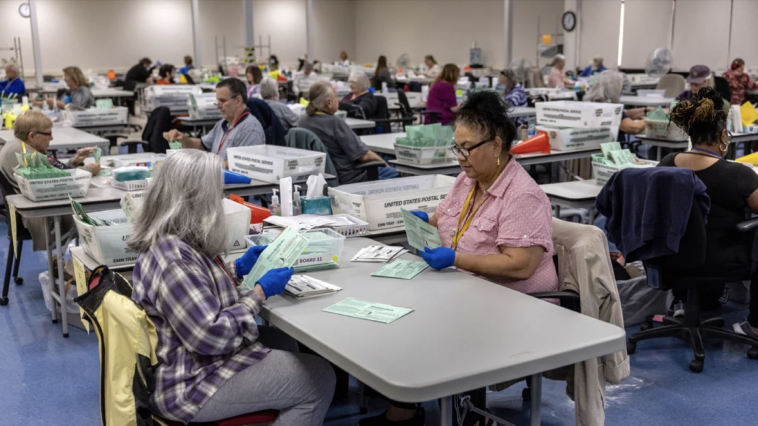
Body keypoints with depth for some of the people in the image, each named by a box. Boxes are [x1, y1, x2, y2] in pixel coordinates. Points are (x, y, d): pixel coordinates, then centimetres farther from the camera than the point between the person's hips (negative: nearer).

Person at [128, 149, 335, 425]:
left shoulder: (169, 243, 0)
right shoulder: (173, 260, -30)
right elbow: (210, 335, -29)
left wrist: (237, 269, 9)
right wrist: (259, 293, -19)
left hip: (189, 362, 10)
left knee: (283, 342, 22)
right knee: (320, 378, -2)